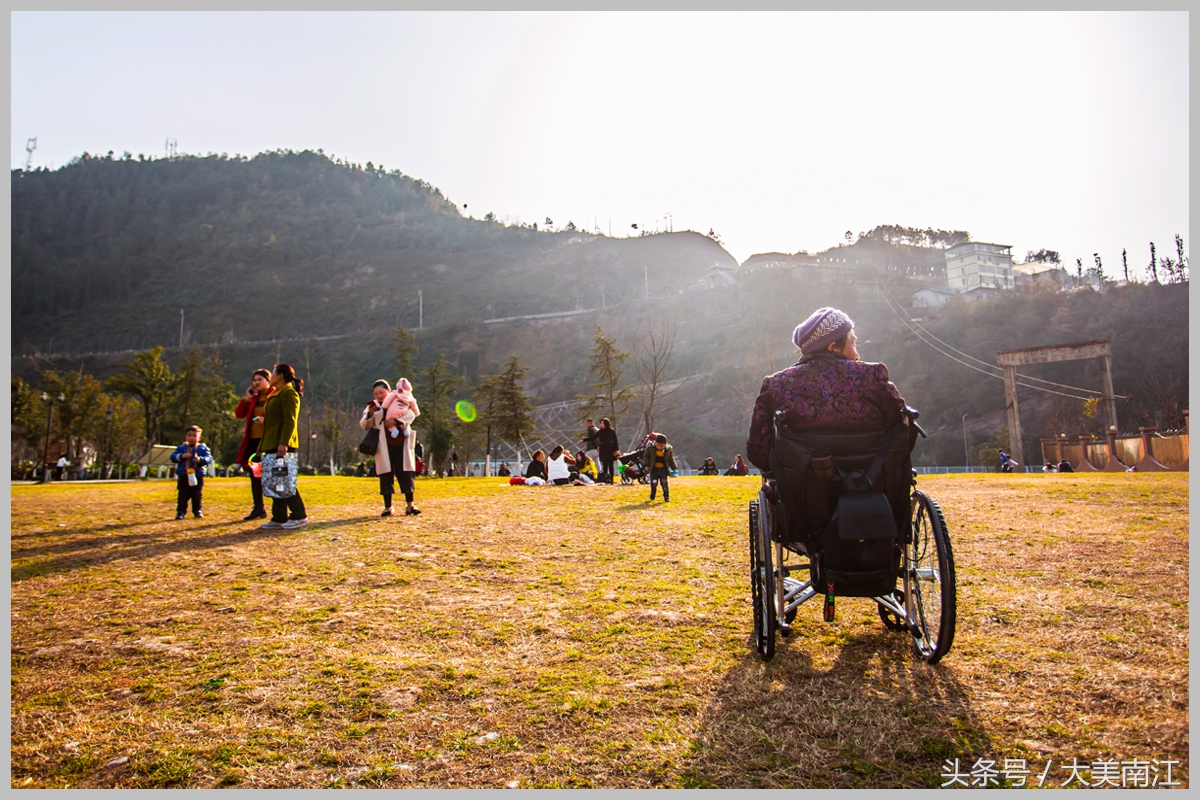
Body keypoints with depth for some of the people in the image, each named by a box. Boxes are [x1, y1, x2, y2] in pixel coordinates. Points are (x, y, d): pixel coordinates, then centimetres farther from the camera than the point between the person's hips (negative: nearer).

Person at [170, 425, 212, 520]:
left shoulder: (202, 448, 4)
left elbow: (209, 458, -6)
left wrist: (200, 459, -24)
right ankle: (180, 512, 8)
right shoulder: (181, 448, 7)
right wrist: (182, 456, -16)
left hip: (197, 477, 0)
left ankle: (197, 511, 16)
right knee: (183, 495, 3)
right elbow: (173, 457, 1)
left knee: (197, 495, 7)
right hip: (183, 477, 0)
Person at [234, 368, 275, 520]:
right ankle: (258, 508, 18)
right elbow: (238, 414, 10)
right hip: (252, 440, 7)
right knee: (254, 474, 10)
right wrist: (246, 398, 1)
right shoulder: (253, 398, 17)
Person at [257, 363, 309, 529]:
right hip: (272, 445, 10)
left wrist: (283, 443, -27)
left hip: (283, 445, -10)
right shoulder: (275, 395, 22)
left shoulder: (288, 393, -9)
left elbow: (290, 421, -18)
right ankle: (279, 517, 12)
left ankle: (299, 515, -4)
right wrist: (262, 446, 22)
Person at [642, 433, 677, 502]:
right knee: (653, 483, -4)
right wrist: (645, 465, -5)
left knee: (664, 483, -4)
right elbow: (645, 456, 1)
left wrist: (674, 468, 11)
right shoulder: (650, 448, -11)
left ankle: (666, 496, 10)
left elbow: (671, 459, 6)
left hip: (663, 469, 0)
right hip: (654, 469, 0)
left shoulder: (669, 450, -8)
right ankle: (652, 495, 24)